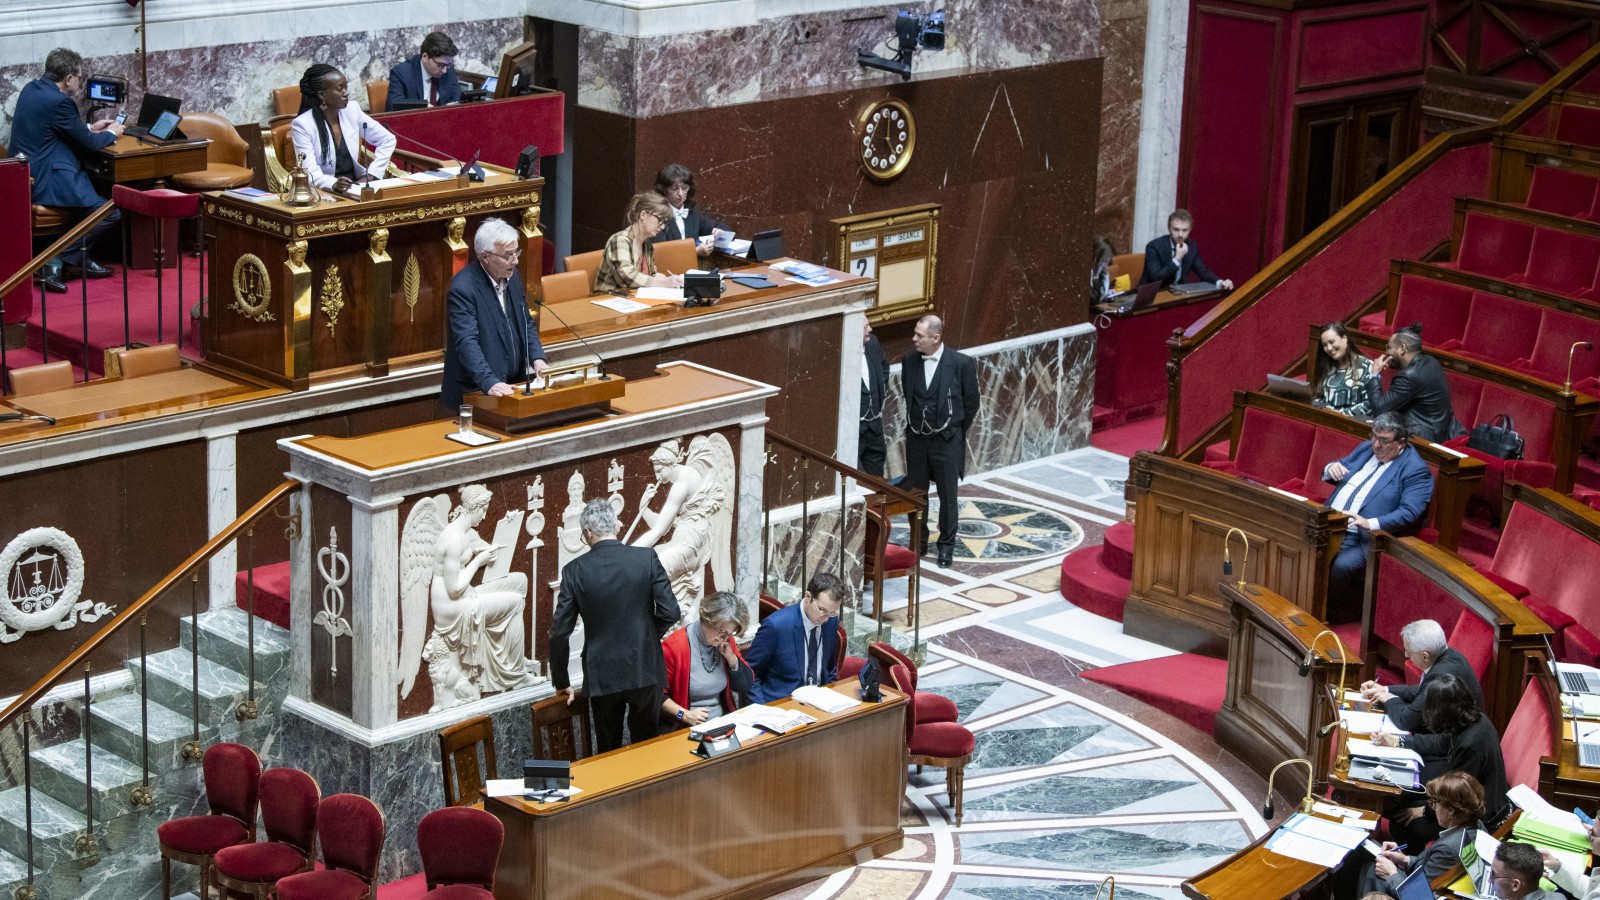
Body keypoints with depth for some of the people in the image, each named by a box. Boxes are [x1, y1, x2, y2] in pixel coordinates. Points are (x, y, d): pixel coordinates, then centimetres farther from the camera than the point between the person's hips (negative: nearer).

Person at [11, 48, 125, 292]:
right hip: (46, 181, -11)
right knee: (111, 214, -10)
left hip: (26, 174, 11)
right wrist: (111, 134, 10)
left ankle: (78, 260, 23)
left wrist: (90, 128, 25)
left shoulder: (31, 89, 10)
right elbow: (88, 143, -9)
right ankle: (58, 262, -4)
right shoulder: (59, 102, -19)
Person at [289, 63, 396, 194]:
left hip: (356, 185, 4)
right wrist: (334, 184, -37)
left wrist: (371, 175, 0)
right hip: (323, 191, -4)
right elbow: (311, 173, -17)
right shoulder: (302, 124, -9)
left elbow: (388, 140, 12)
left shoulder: (352, 111, 4)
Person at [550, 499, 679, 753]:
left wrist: (561, 682, 7)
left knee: (608, 753, 12)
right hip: (645, 672, 0)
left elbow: (560, 632, -5)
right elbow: (669, 612, -10)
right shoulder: (646, 559, -7)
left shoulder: (575, 570, -6)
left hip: (602, 677, 0)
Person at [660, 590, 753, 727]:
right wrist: (684, 715, -21)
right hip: (683, 729, -6)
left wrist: (731, 657, -4)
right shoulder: (675, 646, -13)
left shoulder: (726, 640, 6)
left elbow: (746, 686, 12)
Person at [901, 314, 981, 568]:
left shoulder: (961, 363, -14)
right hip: (916, 438, 3)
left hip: (946, 440, -3)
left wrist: (954, 431, 5)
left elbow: (971, 403, -3)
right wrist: (916, 423, 13)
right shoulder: (909, 361, -4)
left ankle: (947, 545, 20)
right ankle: (919, 541, 28)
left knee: (947, 495, 6)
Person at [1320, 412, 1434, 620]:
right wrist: (1331, 469, 2)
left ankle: (1329, 613, -13)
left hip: (1364, 538, -7)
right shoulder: (1367, 448, 17)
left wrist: (1370, 524, -28)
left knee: (1342, 565, -33)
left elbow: (1409, 514, -15)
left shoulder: (1416, 470, -5)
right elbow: (1339, 470, 28)